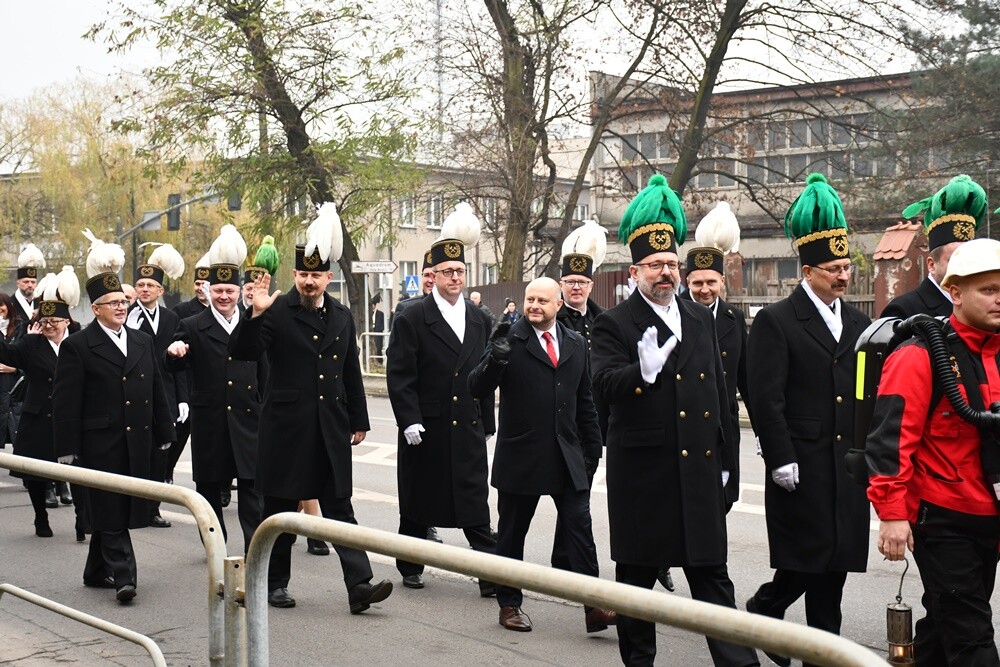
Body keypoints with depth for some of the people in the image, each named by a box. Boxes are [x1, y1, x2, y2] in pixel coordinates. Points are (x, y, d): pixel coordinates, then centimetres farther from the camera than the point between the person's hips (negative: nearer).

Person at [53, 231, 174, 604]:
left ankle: (97, 571, 25)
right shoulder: (77, 347, -4)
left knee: (119, 510, 12)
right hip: (101, 443, -6)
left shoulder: (142, 342, 14)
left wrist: (163, 433, 16)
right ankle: (123, 576, -6)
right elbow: (65, 401, -7)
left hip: (137, 440, 6)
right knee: (111, 511, -6)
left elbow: (157, 391, 19)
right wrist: (67, 448, -12)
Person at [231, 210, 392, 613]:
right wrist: (256, 315, -27)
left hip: (331, 428, 4)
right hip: (286, 427, -3)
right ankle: (275, 584, 21)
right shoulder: (277, 313, -4)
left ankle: (359, 586, -1)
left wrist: (358, 420, 17)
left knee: (339, 507, 2)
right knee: (280, 508, 7)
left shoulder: (342, 317, 11)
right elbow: (242, 353, -14)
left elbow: (352, 373, 17)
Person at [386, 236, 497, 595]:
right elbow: (399, 376, -8)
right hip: (425, 429, -3)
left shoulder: (480, 320, 10)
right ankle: (410, 568, 25)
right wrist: (409, 420, -15)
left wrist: (487, 422, 10)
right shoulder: (412, 320, -4)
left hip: (468, 428, 3)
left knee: (476, 506, -2)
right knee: (418, 501, 10)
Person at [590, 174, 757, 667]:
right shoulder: (614, 325, -3)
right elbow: (605, 383, -19)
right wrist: (642, 371, -38)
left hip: (699, 469, 4)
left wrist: (724, 458, 15)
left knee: (712, 574, 5)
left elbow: (718, 390, 16)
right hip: (641, 471, -4)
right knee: (636, 575, 8)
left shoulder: (702, 320, 12)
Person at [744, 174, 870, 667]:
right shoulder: (776, 322, -6)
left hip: (849, 468, 6)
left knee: (836, 563, 9)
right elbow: (765, 398, -10)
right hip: (802, 468, -6)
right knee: (806, 559, -4)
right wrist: (781, 459, -14)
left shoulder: (859, 324, 13)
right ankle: (763, 608, 21)